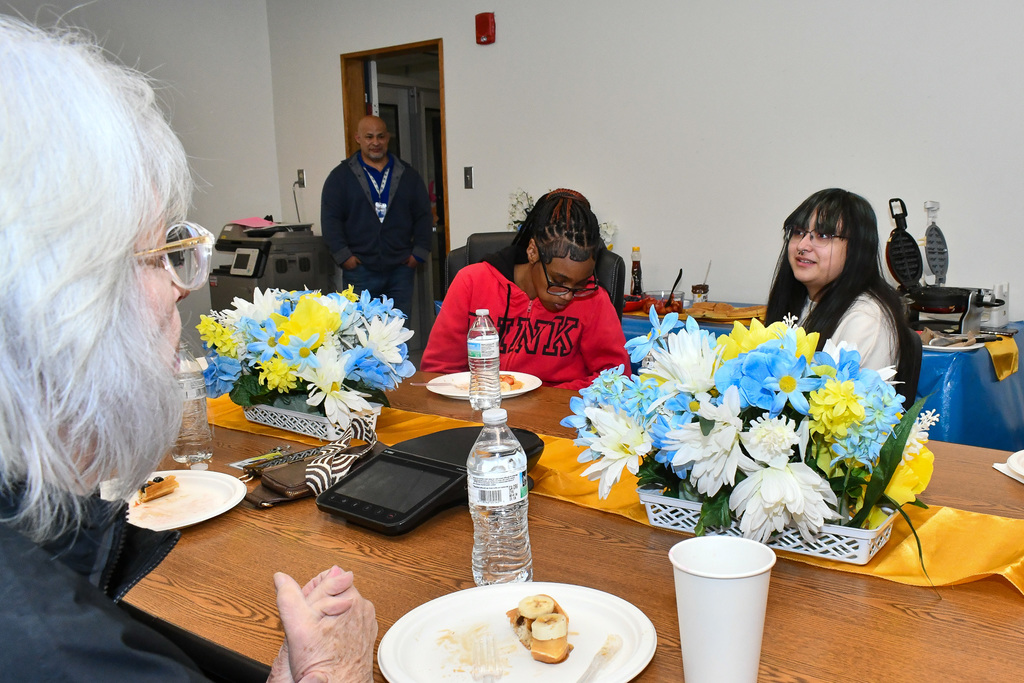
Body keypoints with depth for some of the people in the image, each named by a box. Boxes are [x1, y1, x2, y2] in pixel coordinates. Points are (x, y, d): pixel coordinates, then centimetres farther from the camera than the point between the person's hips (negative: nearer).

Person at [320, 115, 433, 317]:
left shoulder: (408, 175, 13)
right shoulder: (341, 175, 6)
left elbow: (424, 216, 12)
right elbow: (330, 219, 1)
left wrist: (419, 253, 2)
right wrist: (343, 255, -9)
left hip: (400, 268, 2)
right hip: (359, 269, -2)